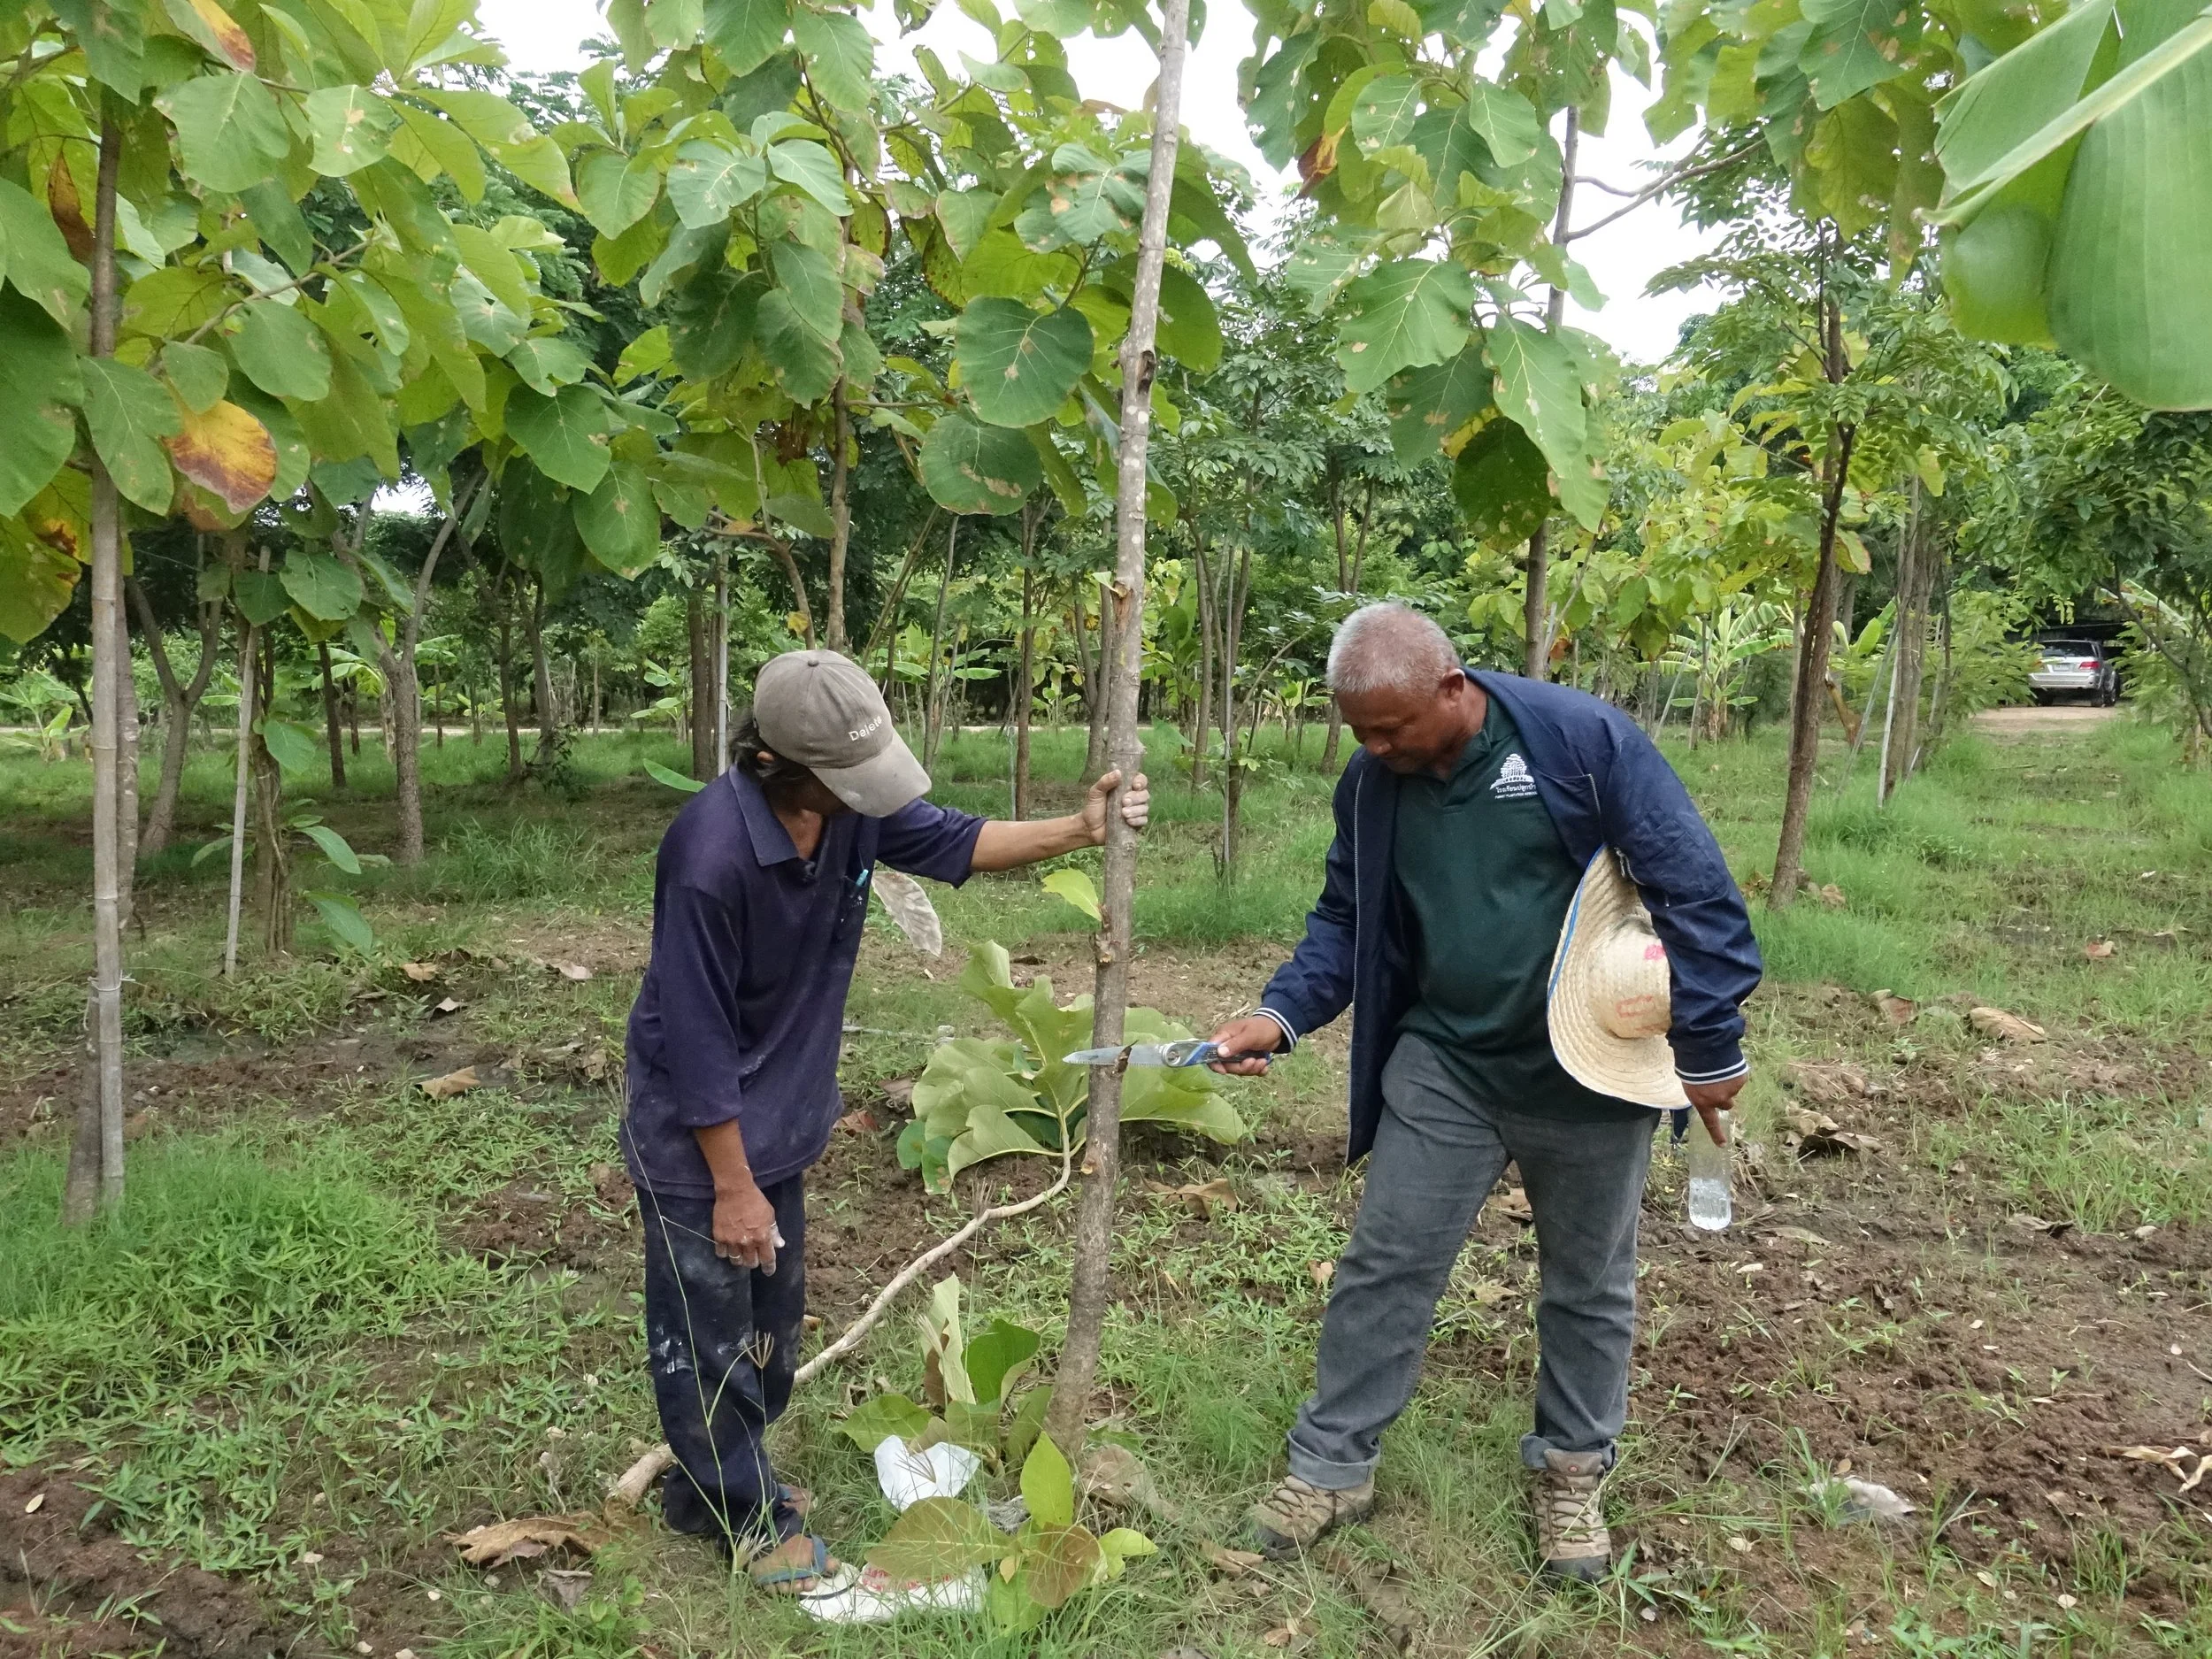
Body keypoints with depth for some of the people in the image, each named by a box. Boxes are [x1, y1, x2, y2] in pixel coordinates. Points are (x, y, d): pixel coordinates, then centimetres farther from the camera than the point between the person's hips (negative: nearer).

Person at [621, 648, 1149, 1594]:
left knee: (771, 1314, 21)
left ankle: (714, 1480, 43)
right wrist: (733, 1187, -18)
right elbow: (696, 1039, -26)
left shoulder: (851, 807, -13)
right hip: (696, 1136, -8)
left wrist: (1080, 831, -7)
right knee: (709, 1334, 10)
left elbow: (949, 842, 6)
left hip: (778, 1123, 8)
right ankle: (744, 1514, 30)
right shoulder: (712, 852, -33)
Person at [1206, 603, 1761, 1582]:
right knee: (1384, 1267, 5)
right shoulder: (1370, 786, -5)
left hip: (1590, 1077, -2)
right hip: (1442, 1068, 3)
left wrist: (1708, 1047, -13)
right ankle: (1332, 1466, 21)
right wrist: (1282, 1013, -12)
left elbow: (1690, 886, -15)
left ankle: (1573, 1473, 35)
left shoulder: (1582, 738, -19)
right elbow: (1345, 922, 5)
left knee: (1588, 1284, 15)